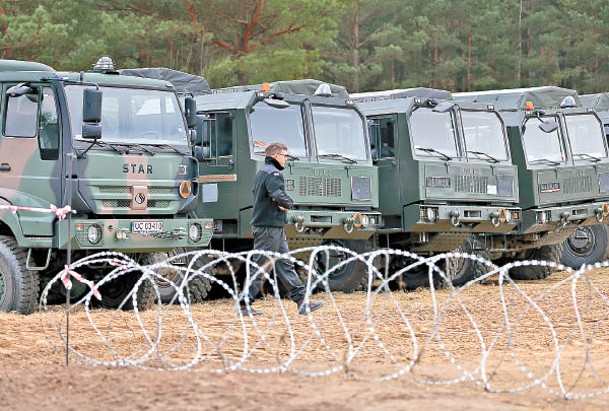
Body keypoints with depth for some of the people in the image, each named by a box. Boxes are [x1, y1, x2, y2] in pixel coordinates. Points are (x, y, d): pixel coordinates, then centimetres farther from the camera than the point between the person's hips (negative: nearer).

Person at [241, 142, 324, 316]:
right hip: (269, 227, -11)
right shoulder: (272, 172, -14)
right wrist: (288, 203, -7)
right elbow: (278, 195, -29)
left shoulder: (263, 172, 19)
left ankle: (301, 301, 10)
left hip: (275, 227, 11)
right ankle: (243, 305, -3)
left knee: (285, 265, 9)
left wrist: (284, 204, 2)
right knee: (259, 266, -6)